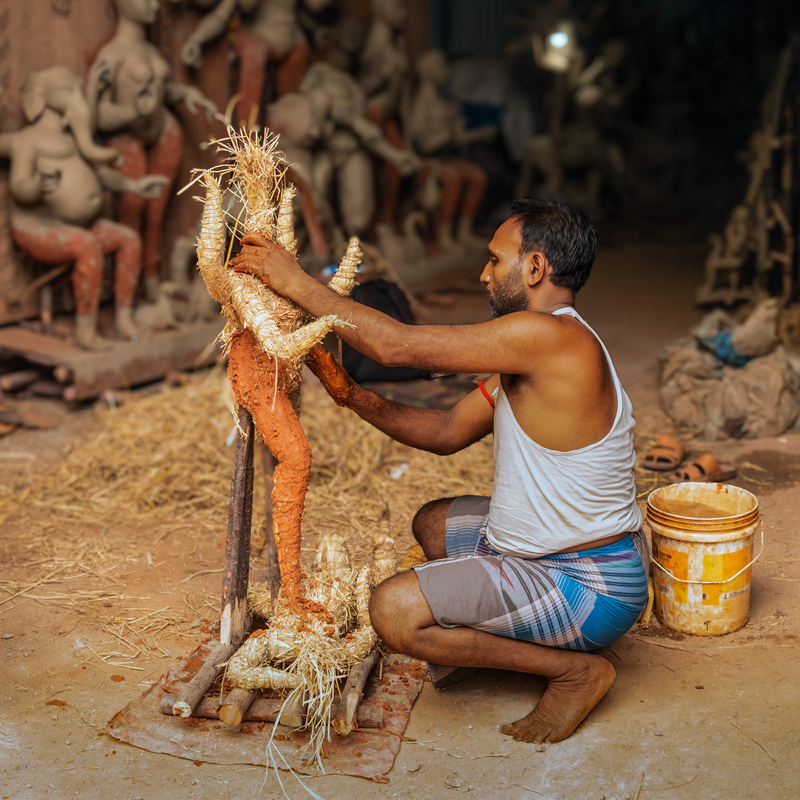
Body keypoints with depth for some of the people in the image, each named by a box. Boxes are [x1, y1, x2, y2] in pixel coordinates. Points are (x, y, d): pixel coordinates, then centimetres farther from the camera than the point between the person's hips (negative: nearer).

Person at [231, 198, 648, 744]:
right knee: (435, 524, 26)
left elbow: (399, 346, -24)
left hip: (590, 589, -10)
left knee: (395, 610, -21)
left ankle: (576, 670, -5)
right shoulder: (532, 354, 9)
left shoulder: (550, 336, -24)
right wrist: (351, 395, 2)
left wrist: (297, 282, -15)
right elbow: (447, 433, 12)